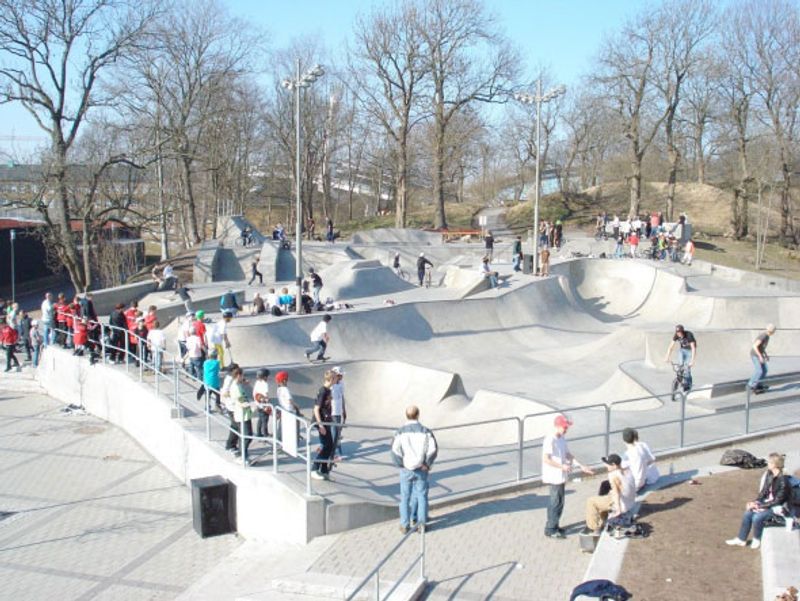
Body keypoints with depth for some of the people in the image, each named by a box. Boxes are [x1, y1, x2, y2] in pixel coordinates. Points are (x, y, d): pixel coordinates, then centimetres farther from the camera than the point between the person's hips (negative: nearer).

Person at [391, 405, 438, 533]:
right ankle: (421, 523, 11)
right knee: (421, 495, 10)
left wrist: (401, 464, -3)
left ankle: (405, 525, 13)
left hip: (406, 470, 0)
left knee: (405, 497, 9)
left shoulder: (400, 432, -5)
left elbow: (395, 451, -13)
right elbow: (433, 449, -10)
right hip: (421, 469, 0)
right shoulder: (425, 431, -4)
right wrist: (427, 464, -2)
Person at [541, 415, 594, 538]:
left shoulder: (562, 438, 8)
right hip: (554, 477, -9)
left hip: (561, 476, 9)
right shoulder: (550, 440, -21)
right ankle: (550, 529, 7)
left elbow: (568, 454, 13)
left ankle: (553, 526, 29)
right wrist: (562, 466, -23)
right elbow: (546, 459, -24)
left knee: (557, 502, 17)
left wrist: (581, 466, 7)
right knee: (557, 503, -3)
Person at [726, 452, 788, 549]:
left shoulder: (782, 481, -24)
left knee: (757, 517, -27)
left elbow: (778, 500, -21)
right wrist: (756, 502, -6)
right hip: (767, 502, 8)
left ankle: (757, 539, 1)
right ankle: (741, 539, 4)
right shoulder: (769, 475, 1)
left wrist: (760, 506, -20)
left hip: (777, 507, -8)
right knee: (747, 513, -10)